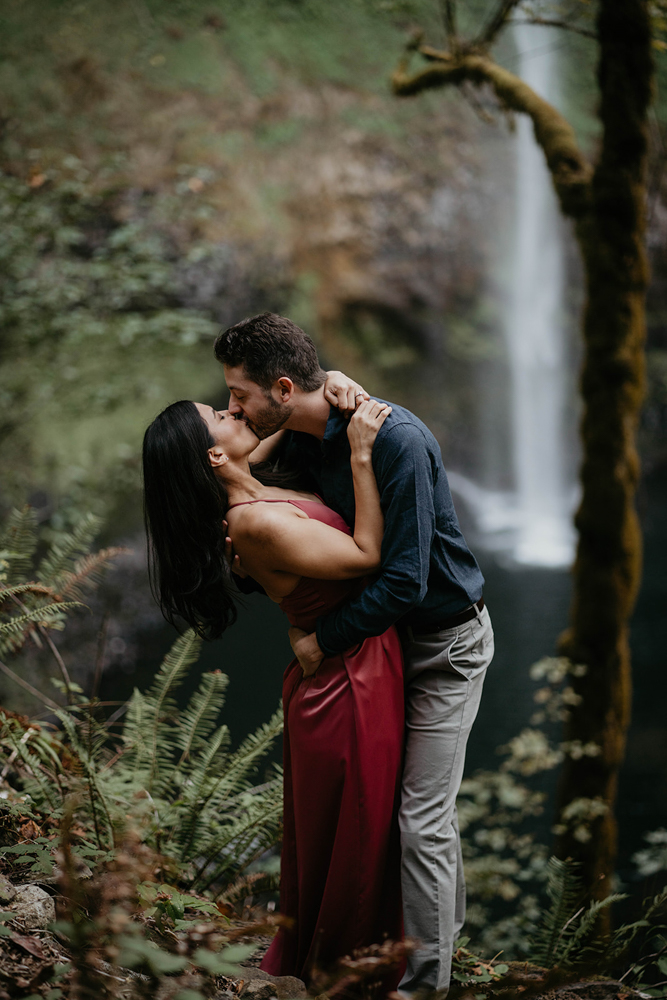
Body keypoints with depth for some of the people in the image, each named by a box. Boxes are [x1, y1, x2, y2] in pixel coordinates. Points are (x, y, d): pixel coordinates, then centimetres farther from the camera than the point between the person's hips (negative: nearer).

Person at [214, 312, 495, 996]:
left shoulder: (396, 440, -29)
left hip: (445, 641, -8)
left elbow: (404, 580, -31)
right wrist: (246, 560, -14)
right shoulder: (293, 441, -4)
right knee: (424, 797, 20)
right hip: (383, 631, 8)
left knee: (421, 818, -8)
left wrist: (323, 639, -20)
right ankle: (448, 915, 40)